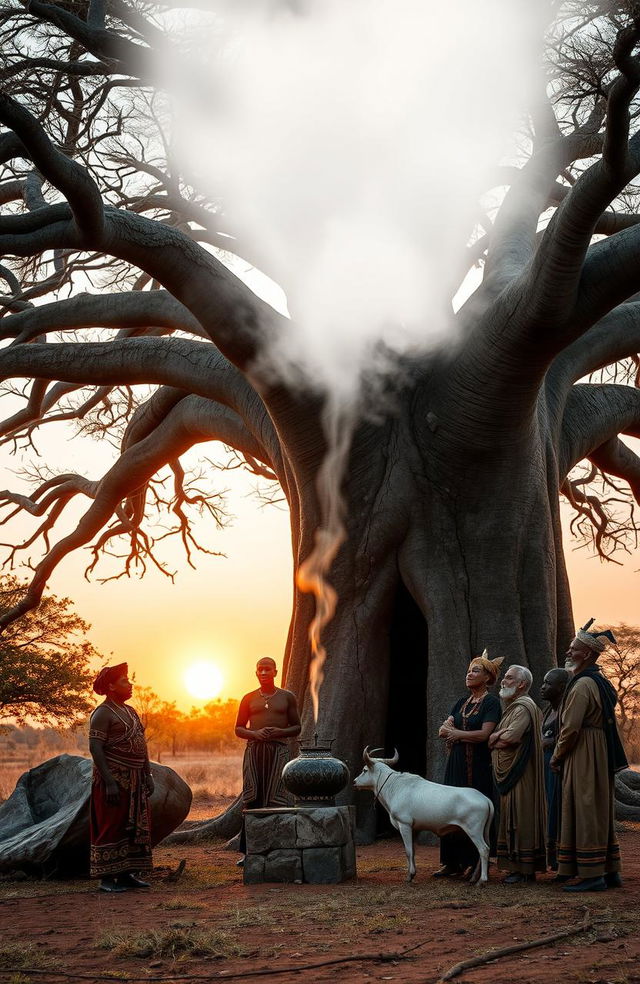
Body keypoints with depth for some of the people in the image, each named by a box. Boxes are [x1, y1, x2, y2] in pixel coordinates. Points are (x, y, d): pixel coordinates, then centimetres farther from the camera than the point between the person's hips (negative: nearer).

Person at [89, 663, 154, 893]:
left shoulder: (129, 711, 16)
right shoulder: (103, 713, -11)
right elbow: (95, 748, -18)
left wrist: (148, 774, 14)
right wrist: (109, 782, -23)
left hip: (134, 781, 9)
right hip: (114, 780, -9)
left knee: (133, 827, 10)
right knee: (111, 828, -5)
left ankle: (126, 873, 17)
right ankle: (106, 878, -1)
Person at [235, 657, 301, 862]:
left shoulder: (287, 697, 11)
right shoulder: (249, 699, 13)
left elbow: (296, 728, 10)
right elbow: (239, 729, 13)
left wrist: (279, 732, -10)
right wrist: (255, 733, -8)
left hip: (278, 749, -1)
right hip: (254, 750, 1)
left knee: (276, 798, -8)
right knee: (252, 798, -5)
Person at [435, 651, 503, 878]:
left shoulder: (491, 702, -5)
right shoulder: (462, 702, 15)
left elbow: (484, 734, -15)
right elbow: (444, 729, 8)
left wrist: (456, 733, -6)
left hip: (479, 765, -6)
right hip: (457, 763, 6)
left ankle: (476, 864, 2)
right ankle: (453, 863, 8)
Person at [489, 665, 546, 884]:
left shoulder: (524, 707, -13)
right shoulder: (512, 707, 20)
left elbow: (511, 738, -22)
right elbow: (506, 735, 16)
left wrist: (494, 740, -4)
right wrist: (500, 735, -5)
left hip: (519, 772, -10)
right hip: (508, 772, 10)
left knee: (520, 817, -7)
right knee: (512, 817, 10)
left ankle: (524, 870, -4)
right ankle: (516, 867, 13)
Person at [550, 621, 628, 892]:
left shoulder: (582, 685, -17)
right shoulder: (600, 682, 14)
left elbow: (571, 727, -21)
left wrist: (556, 757, -6)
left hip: (582, 757, -10)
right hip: (600, 755, 10)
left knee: (584, 812, -5)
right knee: (601, 812, 13)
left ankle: (591, 876, -2)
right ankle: (610, 872, 19)